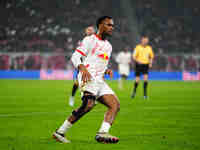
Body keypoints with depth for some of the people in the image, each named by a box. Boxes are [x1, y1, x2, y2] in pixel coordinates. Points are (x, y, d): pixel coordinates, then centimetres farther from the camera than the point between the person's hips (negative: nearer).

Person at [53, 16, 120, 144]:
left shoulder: (108, 46, 26)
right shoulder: (90, 40, 3)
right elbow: (75, 56, -5)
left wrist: (107, 70, 11)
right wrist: (83, 68, -24)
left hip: (100, 80, 8)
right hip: (89, 77, -8)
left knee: (115, 105, -8)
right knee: (89, 103, -30)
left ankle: (102, 133, -24)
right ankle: (61, 132, -24)